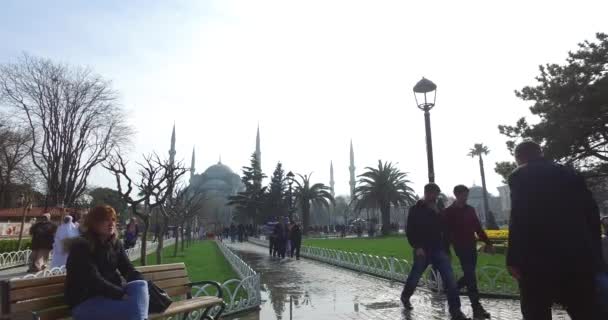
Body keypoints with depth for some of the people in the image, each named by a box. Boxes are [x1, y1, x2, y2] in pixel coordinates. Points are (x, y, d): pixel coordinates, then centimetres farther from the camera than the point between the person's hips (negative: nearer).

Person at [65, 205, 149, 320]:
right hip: (85, 302, -6)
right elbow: (93, 280, -21)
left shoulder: (115, 244, 8)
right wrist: (122, 294, -26)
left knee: (140, 285, -23)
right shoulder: (81, 246, -12)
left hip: (110, 295, 7)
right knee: (134, 308, -30)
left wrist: (143, 288, -16)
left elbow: (128, 270, 4)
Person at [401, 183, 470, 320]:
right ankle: (405, 297, 36)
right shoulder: (415, 210, -1)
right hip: (422, 250, -3)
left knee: (450, 279, -9)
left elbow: (444, 229, 11)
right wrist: (417, 247, -15)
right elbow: (410, 231, -7)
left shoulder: (438, 209, 12)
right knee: (414, 277, 9)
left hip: (438, 249, 3)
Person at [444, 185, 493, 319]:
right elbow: (446, 231, -5)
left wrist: (488, 242, 11)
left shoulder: (470, 209, 12)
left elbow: (478, 227, 16)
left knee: (469, 275, 10)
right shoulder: (448, 212, -4)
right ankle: (477, 308, -6)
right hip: (460, 247, -6)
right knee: (470, 276, -9)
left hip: (472, 247, 6)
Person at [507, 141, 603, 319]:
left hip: (538, 261, -5)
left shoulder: (520, 176, -5)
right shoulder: (569, 173, 13)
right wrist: (595, 256, 17)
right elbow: (592, 214, 11)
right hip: (579, 258, 6)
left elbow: (519, 219, -15)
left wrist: (513, 259, -12)